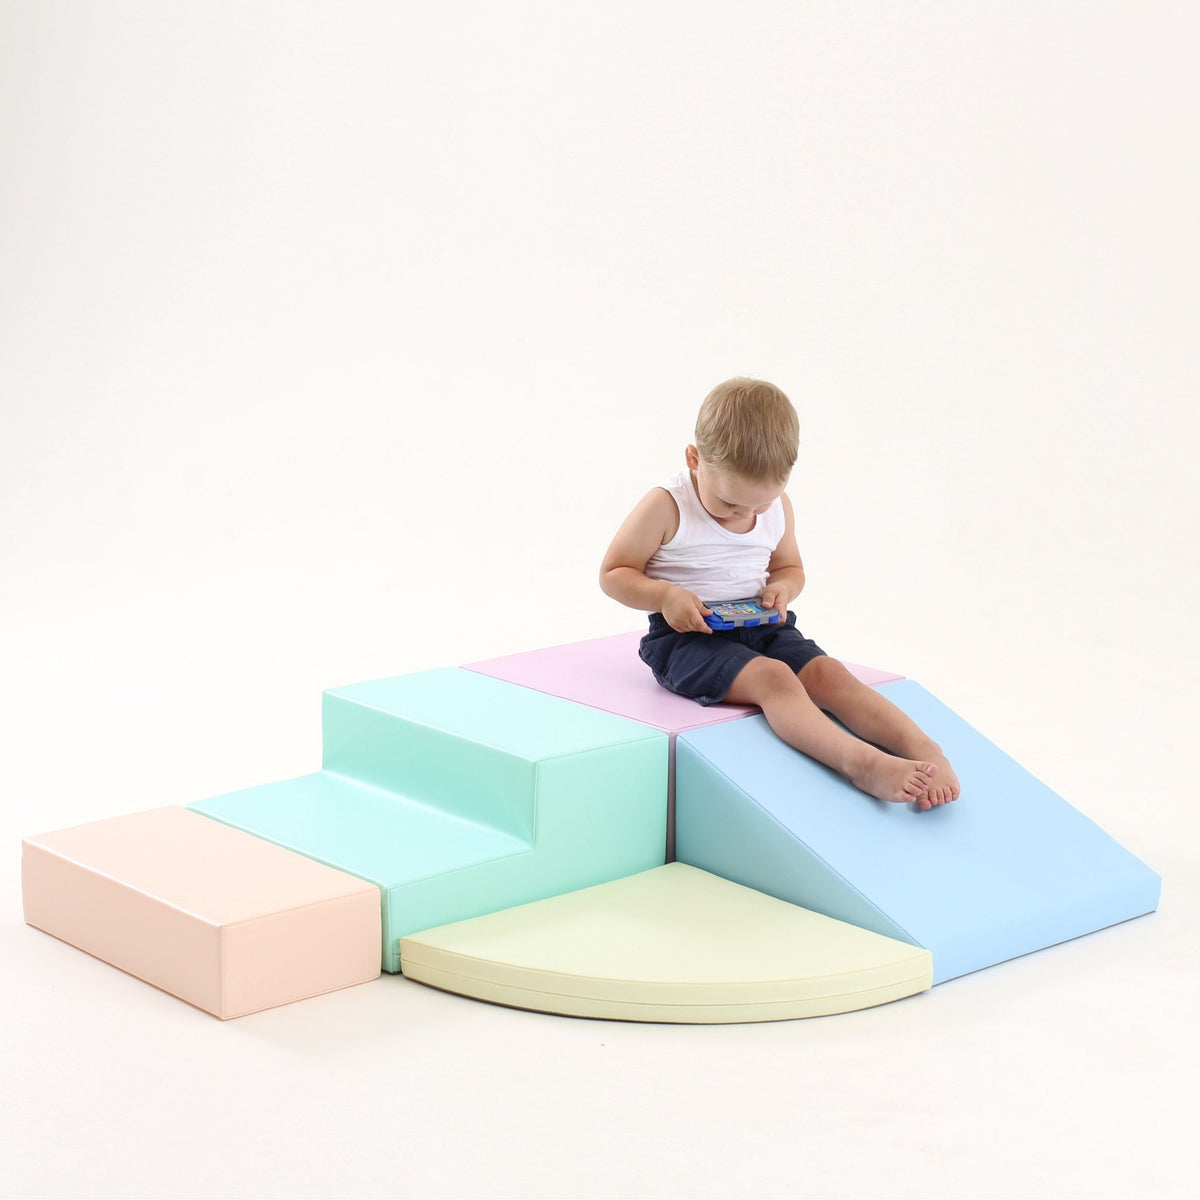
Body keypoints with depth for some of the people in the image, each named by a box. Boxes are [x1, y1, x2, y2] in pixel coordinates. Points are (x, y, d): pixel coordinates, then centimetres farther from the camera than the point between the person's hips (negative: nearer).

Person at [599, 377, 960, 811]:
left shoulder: (777, 507, 5)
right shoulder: (666, 508, -11)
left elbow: (790, 567, 22)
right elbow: (613, 573, -5)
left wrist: (782, 588, -3)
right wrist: (666, 596, -22)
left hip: (761, 628, 6)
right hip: (688, 636, -6)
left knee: (828, 672, -19)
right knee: (773, 677, -31)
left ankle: (925, 751, -30)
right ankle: (860, 762, -50)